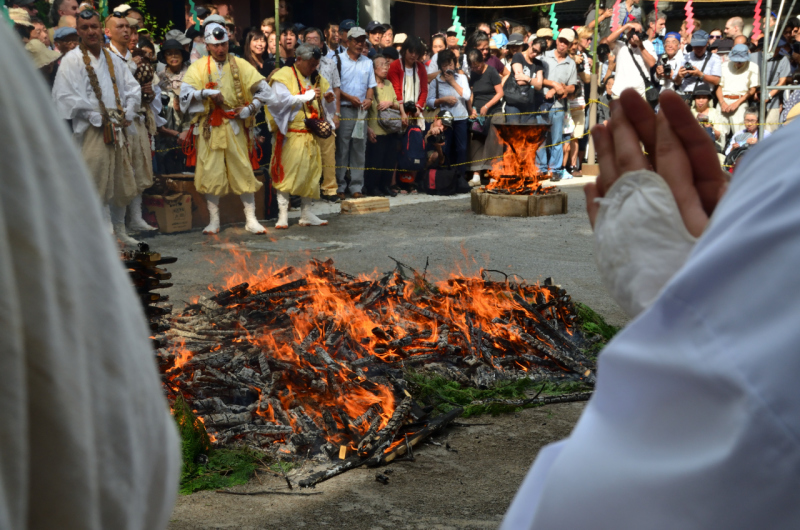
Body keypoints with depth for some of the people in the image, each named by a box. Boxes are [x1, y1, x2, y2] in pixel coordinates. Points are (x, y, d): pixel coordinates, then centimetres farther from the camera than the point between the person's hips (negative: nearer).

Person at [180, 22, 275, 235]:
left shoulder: (240, 66, 6)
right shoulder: (198, 67, 4)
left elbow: (265, 90, 6)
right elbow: (185, 93, -10)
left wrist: (249, 109, -5)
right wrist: (208, 93, -22)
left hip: (235, 126, 1)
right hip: (209, 127, 0)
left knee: (243, 170, -1)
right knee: (211, 172, 1)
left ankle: (251, 219, 5)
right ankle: (214, 221, 12)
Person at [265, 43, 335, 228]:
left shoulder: (316, 79, 18)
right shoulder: (284, 76, -3)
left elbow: (326, 108, 22)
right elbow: (279, 100, -17)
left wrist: (329, 99, -3)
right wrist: (306, 97, -14)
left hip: (311, 135, 7)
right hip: (291, 134, -7)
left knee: (311, 173, 7)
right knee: (287, 173, -7)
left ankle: (306, 214, 15)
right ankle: (283, 215, -4)